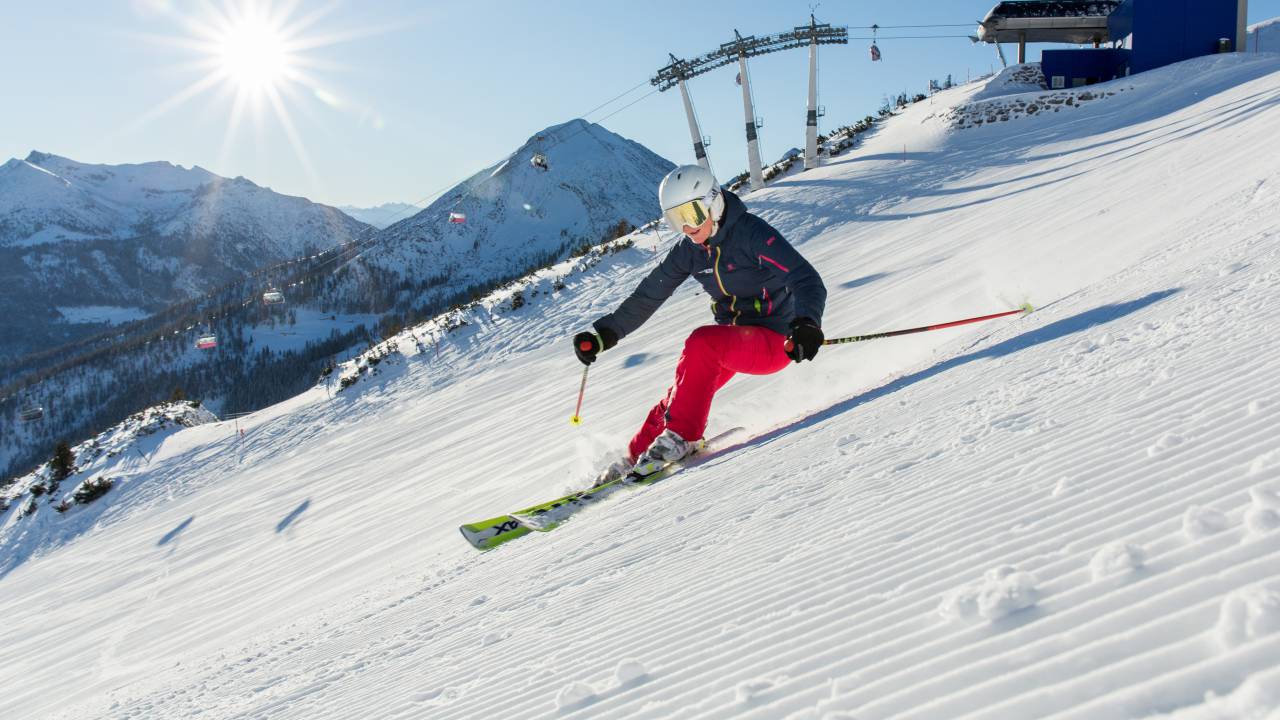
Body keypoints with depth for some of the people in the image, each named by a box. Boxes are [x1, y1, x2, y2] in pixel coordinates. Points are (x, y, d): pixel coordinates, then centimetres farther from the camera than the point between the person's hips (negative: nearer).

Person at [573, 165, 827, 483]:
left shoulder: (753, 234, -20)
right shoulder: (689, 250, 0)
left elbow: (807, 280, -29)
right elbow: (647, 296, 9)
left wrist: (806, 324, -49)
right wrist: (603, 334, 3)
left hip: (773, 341, -7)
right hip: (734, 340, 7)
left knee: (702, 342, -32)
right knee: (682, 395, -5)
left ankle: (680, 436, -23)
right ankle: (636, 458, 13)